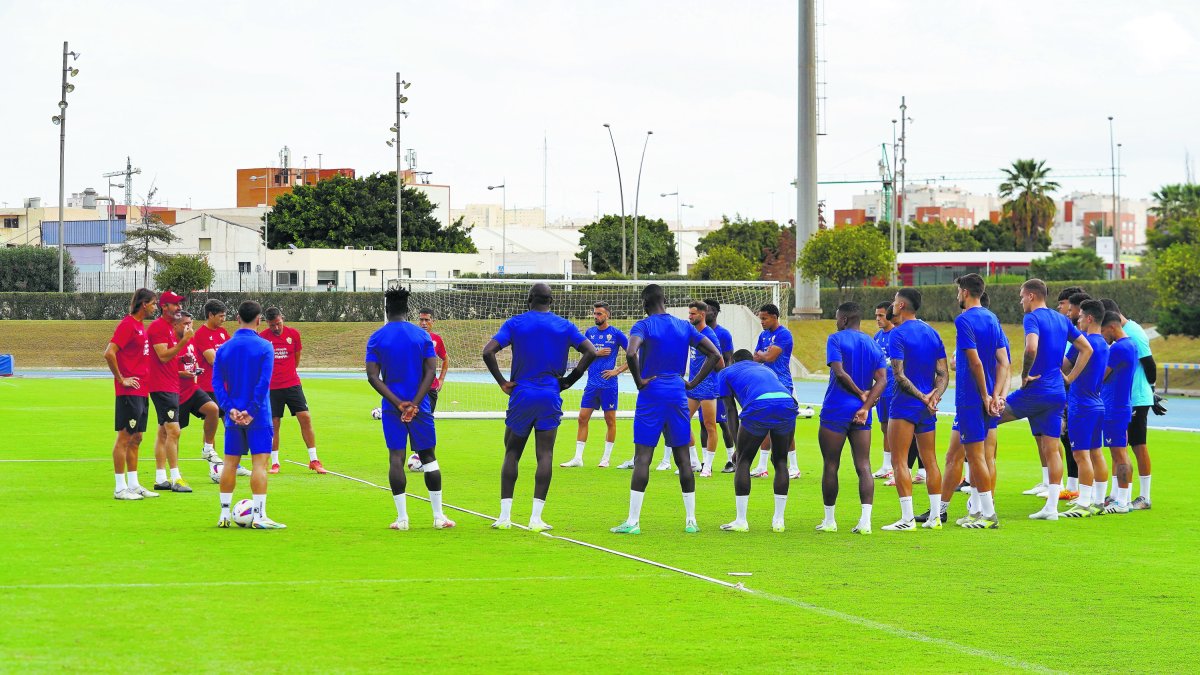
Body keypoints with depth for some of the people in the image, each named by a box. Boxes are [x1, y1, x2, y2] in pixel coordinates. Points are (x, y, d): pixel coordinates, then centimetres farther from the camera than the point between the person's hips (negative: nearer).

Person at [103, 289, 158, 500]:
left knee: (136, 438, 12)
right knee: (124, 437, -5)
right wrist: (121, 379, -16)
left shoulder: (141, 326, 15)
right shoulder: (127, 324, -13)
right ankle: (120, 488, -2)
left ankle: (134, 485, 18)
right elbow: (109, 353, -22)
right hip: (129, 392, -9)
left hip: (141, 391, 9)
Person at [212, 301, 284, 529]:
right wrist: (251, 412, -12)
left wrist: (230, 409, -6)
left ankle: (224, 514, 13)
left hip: (233, 417, 4)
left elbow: (217, 383, -1)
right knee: (260, 463, -4)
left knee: (230, 463, 10)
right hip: (258, 417, -4)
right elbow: (264, 383, -14)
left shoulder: (224, 348, 6)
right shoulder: (264, 347, -6)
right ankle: (259, 516, -8)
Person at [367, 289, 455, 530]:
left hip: (393, 409, 0)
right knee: (428, 457, 8)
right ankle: (438, 516, 8)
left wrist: (398, 403, -10)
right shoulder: (422, 335, 1)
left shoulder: (376, 338, 0)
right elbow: (430, 371, -6)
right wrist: (414, 403, -11)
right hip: (421, 408, 0)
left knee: (396, 457, 1)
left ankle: (402, 518, -3)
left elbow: (373, 376, -7)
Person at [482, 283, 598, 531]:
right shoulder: (564, 325, 4)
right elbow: (591, 352, 0)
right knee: (545, 455, 1)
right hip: (550, 397, 0)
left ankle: (504, 516, 6)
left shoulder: (515, 323, 0)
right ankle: (536, 518, -6)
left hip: (521, 396, 0)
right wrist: (569, 380, 5)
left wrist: (502, 382, -2)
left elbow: (488, 351, -10)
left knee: (512, 453, 9)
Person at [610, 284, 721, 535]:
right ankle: (691, 520, 10)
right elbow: (715, 355, 8)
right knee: (682, 457, 9)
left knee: (642, 458, -4)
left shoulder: (643, 326, -5)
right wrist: (693, 383, 7)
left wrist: (639, 381, -12)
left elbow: (631, 353, -25)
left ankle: (633, 521, -8)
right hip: (678, 395, 4)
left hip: (651, 393, -4)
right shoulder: (684, 327, 9)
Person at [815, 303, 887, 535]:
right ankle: (865, 521, -11)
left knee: (831, 466, 5)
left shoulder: (836, 339, -5)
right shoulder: (874, 346, 11)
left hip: (835, 411, -5)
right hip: (861, 415, 5)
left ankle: (829, 520, 12)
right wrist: (865, 405, -9)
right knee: (863, 466, 1)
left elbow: (839, 373, -18)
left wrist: (860, 394, -6)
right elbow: (882, 380, 0)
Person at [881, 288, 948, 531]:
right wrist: (934, 395, -8)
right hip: (927, 409, 7)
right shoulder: (932, 333, 11)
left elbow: (899, 375, -18)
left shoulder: (898, 334, -11)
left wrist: (922, 397, -14)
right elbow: (943, 372, 6)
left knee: (900, 461, -3)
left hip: (904, 404, -7)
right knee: (930, 460, 12)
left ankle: (907, 518, -9)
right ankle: (935, 516, 12)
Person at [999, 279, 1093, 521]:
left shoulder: (1032, 318, -9)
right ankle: (1051, 507, 4)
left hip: (1036, 390, -7)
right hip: (1057, 393, 7)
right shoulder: (1062, 320, 14)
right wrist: (1069, 378, 14)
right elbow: (1086, 349, 18)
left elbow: (1031, 348, -29)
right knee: (1051, 450, 7)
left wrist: (1025, 375, -15)